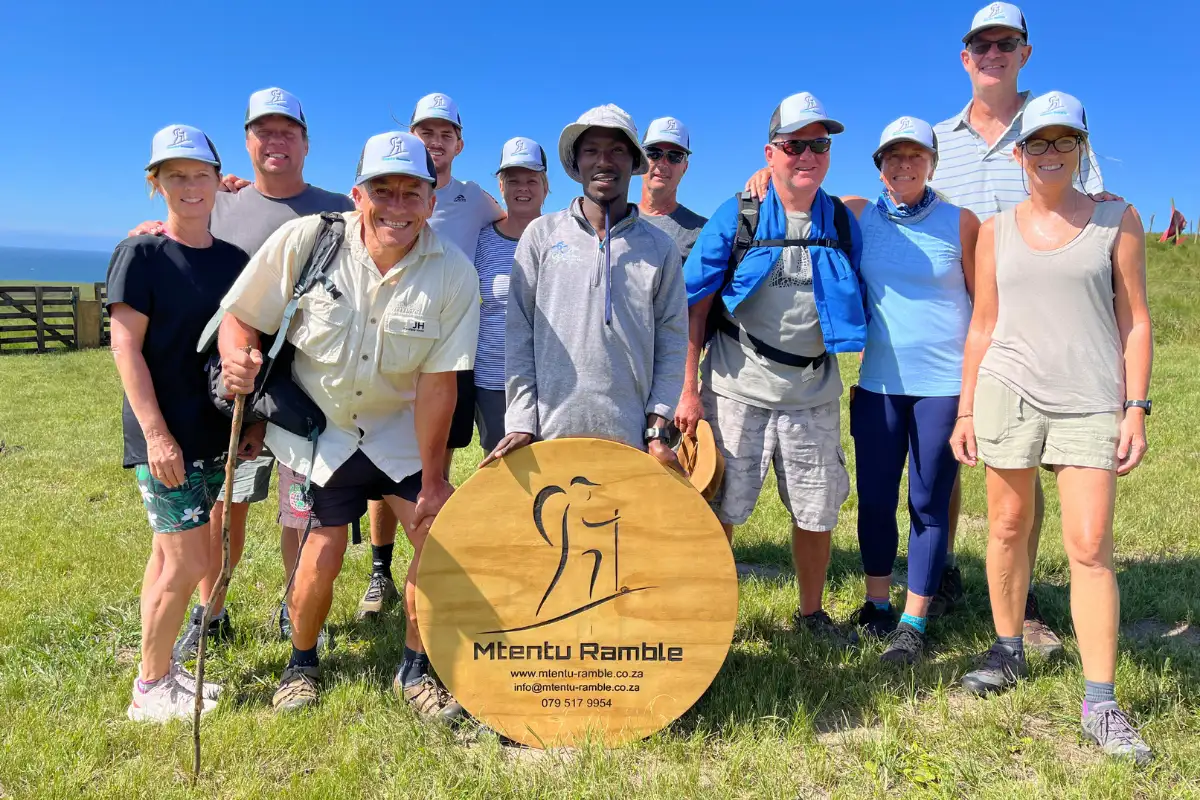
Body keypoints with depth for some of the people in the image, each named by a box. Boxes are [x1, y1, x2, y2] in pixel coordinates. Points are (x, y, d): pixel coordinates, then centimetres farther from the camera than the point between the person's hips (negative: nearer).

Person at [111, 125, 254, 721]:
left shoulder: (233, 259, 8)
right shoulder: (141, 253, -8)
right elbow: (126, 347, -12)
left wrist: (253, 419, 7)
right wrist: (156, 433, -18)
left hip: (215, 433, 6)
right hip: (164, 436, -5)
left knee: (169, 553, 16)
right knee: (189, 563, -5)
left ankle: (159, 669, 29)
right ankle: (151, 688, 13)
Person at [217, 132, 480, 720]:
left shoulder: (453, 274, -17)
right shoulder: (303, 240, -17)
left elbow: (436, 383, -16)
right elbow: (240, 318, -7)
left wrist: (431, 480, -13)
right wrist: (238, 357, -30)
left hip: (398, 429, 1)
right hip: (315, 428, -1)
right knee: (323, 555, -4)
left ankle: (415, 669, 16)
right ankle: (302, 663, 27)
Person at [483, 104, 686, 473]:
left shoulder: (660, 248, 7)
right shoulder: (541, 234, 5)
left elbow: (671, 345, 5)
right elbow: (518, 333, 2)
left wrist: (657, 429, -3)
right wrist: (521, 421, -4)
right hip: (549, 431, 0)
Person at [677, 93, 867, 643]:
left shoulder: (844, 223, 5)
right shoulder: (735, 217, -4)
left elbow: (857, 305, 14)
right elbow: (695, 307, -5)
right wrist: (689, 390, -9)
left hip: (813, 393, 3)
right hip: (738, 389, -3)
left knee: (817, 513, 10)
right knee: (719, 509, 3)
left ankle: (812, 613, 31)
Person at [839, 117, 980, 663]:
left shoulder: (960, 222, 0)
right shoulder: (858, 214, 4)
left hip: (944, 383, -2)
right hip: (878, 382, 2)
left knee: (929, 503, 3)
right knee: (874, 498, 8)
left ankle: (913, 622, 13)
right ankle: (876, 603, 27)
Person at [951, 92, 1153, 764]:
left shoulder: (1117, 220, 5)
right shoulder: (997, 230, 9)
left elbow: (1135, 321, 4)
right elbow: (983, 328, 11)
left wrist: (1137, 409, -4)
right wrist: (965, 411, 8)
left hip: (1090, 402, -2)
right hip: (1007, 394, 2)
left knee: (1090, 545, -5)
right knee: (1009, 528, 9)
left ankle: (1101, 704, 4)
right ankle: (1009, 652, 28)